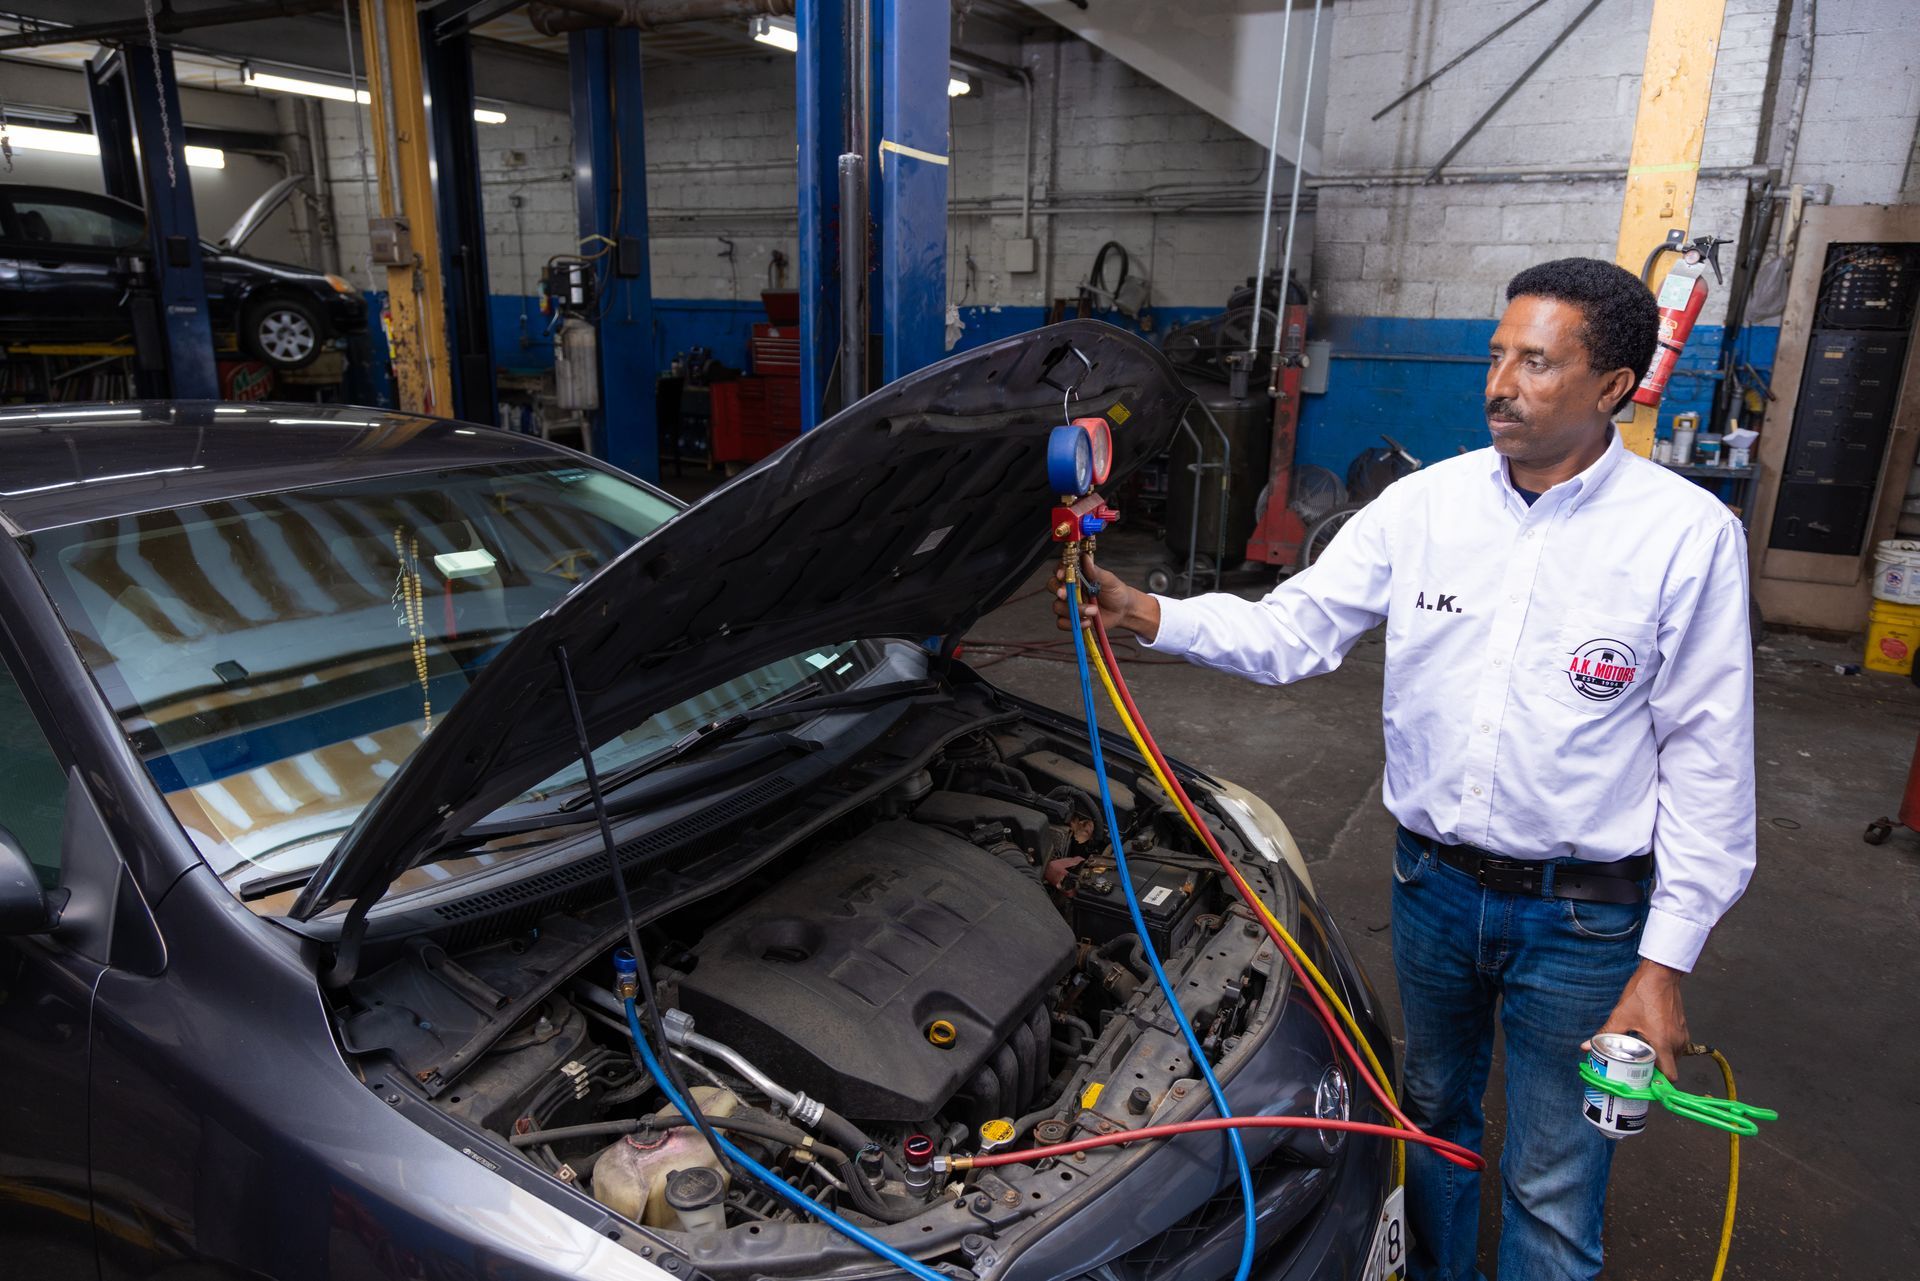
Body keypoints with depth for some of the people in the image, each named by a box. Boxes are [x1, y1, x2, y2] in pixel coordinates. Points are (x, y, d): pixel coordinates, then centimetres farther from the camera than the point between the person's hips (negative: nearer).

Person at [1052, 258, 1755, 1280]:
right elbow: (1292, 630, -4)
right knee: (1434, 1111, 25)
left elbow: (1705, 759, -10)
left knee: (1552, 1187, 12)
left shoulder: (1688, 533, -13)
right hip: (1433, 883, 4)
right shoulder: (1422, 504, -4)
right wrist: (1141, 611, -20)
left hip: (1583, 916, -3)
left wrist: (1665, 964, -11)